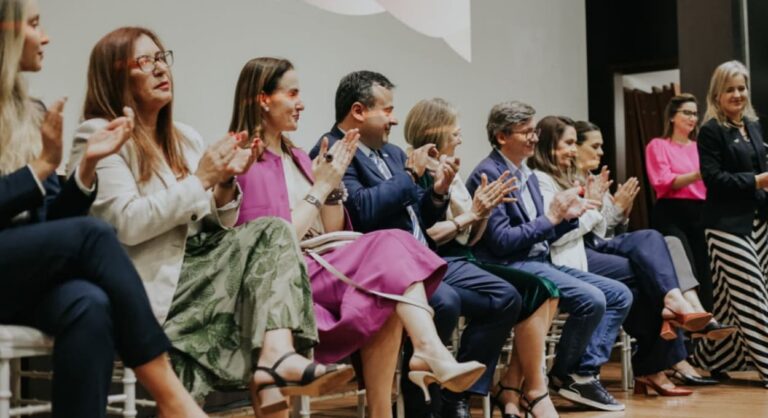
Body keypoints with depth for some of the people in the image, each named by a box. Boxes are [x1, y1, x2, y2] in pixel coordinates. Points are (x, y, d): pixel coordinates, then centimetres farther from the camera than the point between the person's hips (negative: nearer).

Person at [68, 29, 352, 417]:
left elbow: (215, 229, 13)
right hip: (149, 288, -7)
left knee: (274, 231, -16)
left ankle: (277, 355, -35)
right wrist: (199, 179, -16)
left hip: (194, 268, 7)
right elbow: (127, 225, -17)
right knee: (270, 236, -18)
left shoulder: (185, 138, 17)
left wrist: (225, 183, -7)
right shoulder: (98, 136, -4)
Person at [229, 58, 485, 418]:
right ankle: (433, 354, -34)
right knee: (387, 249, -25)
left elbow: (333, 235, 14)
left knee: (387, 297, -26)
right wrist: (319, 187, -11)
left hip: (324, 273, 7)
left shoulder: (296, 156, 18)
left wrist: (334, 183, 0)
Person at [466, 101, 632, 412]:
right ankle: (563, 376, -3)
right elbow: (502, 241, -18)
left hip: (541, 262, 10)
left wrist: (568, 216, 2)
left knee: (619, 294, 1)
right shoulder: (488, 174, -12)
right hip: (511, 267, -10)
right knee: (591, 299, -25)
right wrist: (551, 217, -15)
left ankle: (585, 373, -3)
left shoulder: (527, 174, 16)